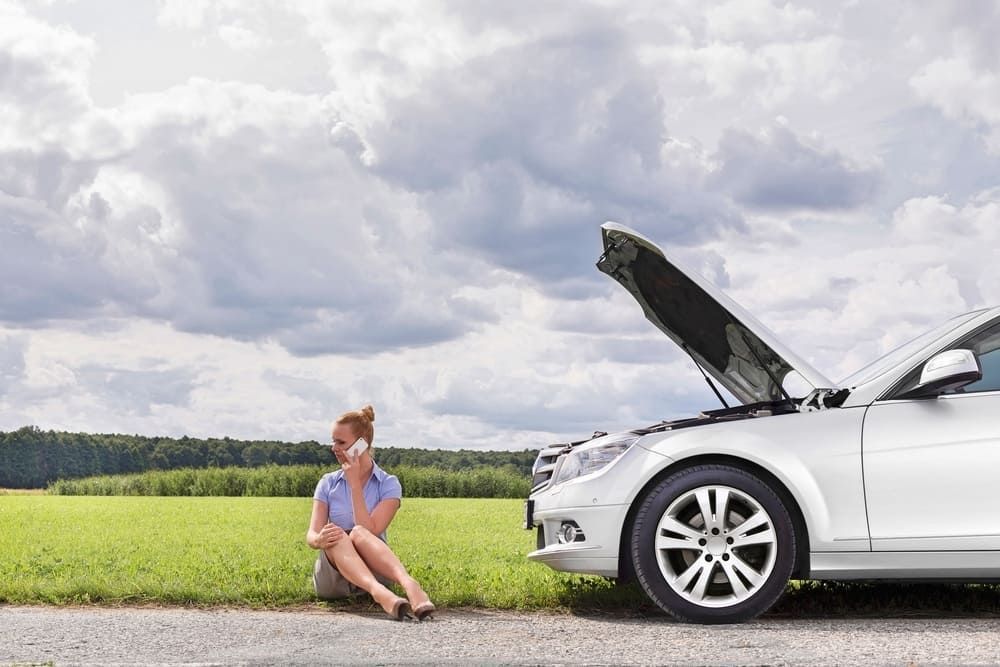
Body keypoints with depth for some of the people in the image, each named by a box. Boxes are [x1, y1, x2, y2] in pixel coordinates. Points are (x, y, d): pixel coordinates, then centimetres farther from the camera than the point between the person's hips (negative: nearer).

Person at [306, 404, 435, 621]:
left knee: (358, 534, -34)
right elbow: (312, 534, -2)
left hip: (374, 570, -1)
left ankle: (409, 585, -60)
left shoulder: (388, 485, 2)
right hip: (332, 577, 1)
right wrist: (319, 540, -27)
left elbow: (369, 531, -14)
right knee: (335, 535, -33)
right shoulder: (328, 483, 10)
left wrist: (355, 484, -12)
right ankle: (379, 593, -62)